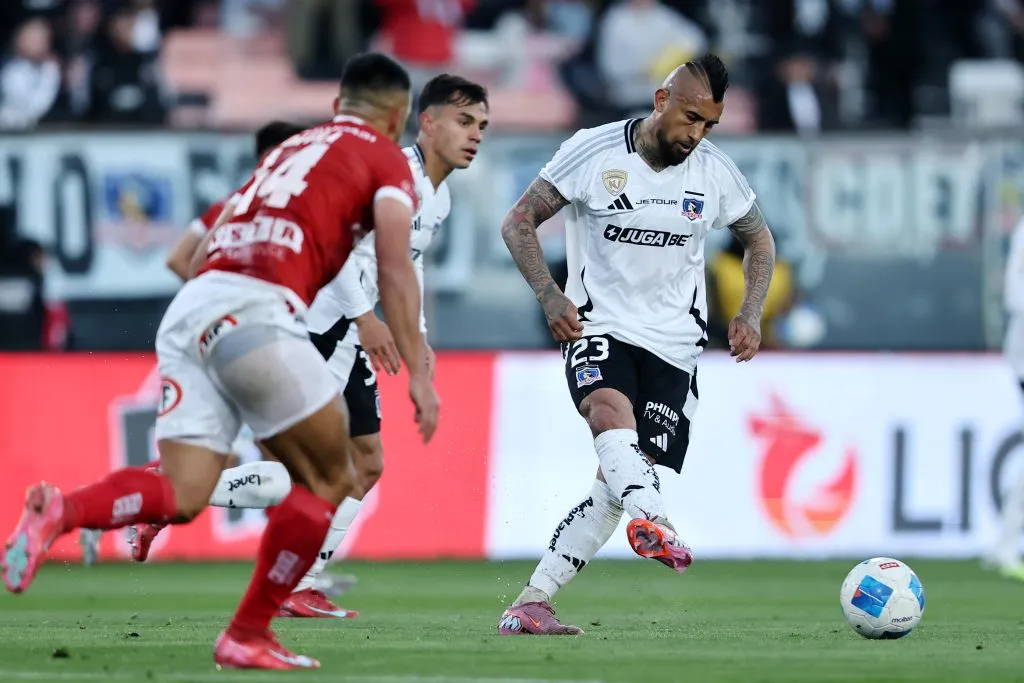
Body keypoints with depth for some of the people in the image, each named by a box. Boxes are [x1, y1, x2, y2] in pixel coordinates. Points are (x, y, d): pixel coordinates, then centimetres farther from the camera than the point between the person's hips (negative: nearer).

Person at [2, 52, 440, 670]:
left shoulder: (290, 149, 33)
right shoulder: (387, 160, 13)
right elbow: (395, 270, -1)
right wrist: (418, 371, -3)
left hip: (190, 310, 7)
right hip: (254, 311, -7)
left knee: (182, 496, -1)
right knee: (328, 480, 8)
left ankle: (59, 512, -25)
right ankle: (248, 636, 6)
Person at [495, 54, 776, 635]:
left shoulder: (715, 172, 2)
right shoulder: (594, 152, -6)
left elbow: (759, 240, 19)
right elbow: (519, 222, -1)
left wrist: (751, 314, 2)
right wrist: (550, 295, -15)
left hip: (674, 346, 3)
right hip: (599, 327, -3)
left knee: (622, 485, -7)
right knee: (610, 410, -36)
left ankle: (530, 604, 0)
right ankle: (653, 524, -63)